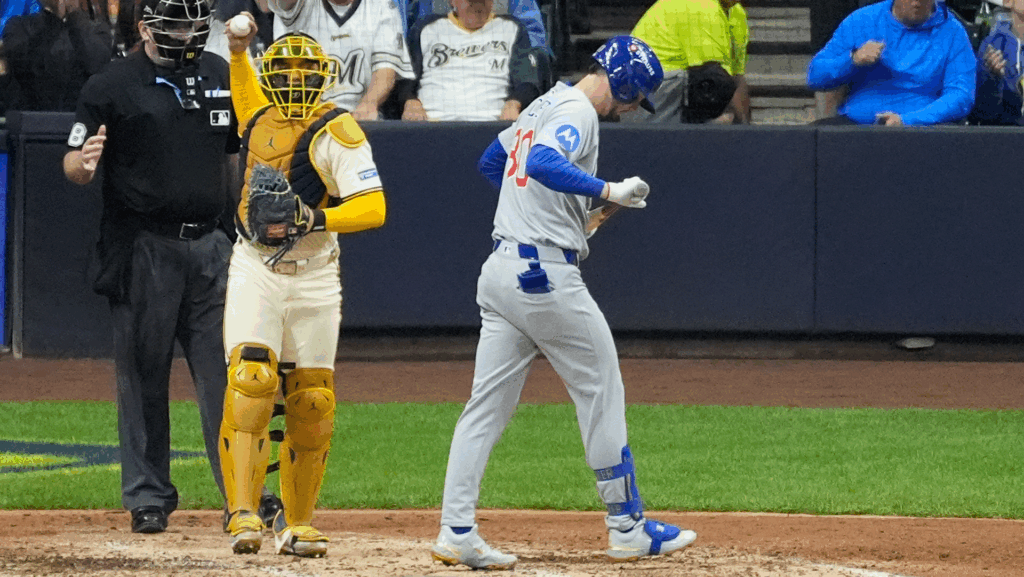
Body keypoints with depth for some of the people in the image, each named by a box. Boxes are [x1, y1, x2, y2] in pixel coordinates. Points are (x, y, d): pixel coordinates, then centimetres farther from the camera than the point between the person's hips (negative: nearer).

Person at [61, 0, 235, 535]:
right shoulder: (112, 85, -4)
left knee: (226, 372, 1)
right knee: (143, 376, 2)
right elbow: (74, 166, -6)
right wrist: (84, 163, -27)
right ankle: (148, 496, 11)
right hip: (143, 249, -4)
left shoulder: (221, 76, 11)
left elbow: (245, 149, 22)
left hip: (210, 247, 4)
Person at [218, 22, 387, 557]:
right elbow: (247, 94, 36)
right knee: (250, 381, -16)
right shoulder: (260, 118, 9)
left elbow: (372, 208, -17)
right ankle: (243, 513, -23)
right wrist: (238, 48, 20)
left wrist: (317, 219, -30)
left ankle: (297, 522, 14)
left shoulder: (336, 132, -9)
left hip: (313, 276, -3)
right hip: (254, 269, 3)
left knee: (311, 402, 1)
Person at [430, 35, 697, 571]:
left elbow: (491, 160, 32)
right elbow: (544, 164, -30)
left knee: (487, 403, 5)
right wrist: (608, 191, -28)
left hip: (501, 266, 9)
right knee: (601, 391, 3)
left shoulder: (544, 105, 18)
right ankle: (627, 526, 9)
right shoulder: (577, 112, -12)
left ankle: (456, 532, -2)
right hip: (545, 273, -9)